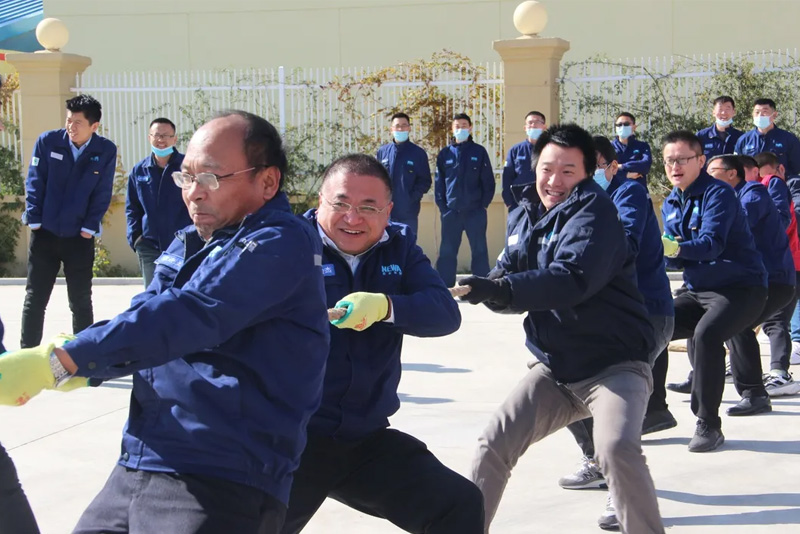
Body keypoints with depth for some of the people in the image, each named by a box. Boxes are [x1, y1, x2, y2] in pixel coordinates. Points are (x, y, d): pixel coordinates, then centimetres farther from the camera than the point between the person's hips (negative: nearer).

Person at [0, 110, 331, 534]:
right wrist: (74, 365, -9)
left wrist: (58, 362, -27)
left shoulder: (280, 244, -12)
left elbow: (189, 316, -24)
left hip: (223, 482, -8)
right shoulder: (188, 244, 16)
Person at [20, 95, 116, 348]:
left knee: (80, 300, 8)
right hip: (45, 233, 1)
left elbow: (102, 194, -4)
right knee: (35, 298, 7)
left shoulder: (106, 151, -7)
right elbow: (34, 183, -3)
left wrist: (90, 227, -7)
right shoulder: (47, 141, -6)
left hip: (79, 237, 0)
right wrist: (34, 220, -6)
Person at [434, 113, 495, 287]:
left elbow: (488, 181, 3)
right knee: (447, 252, 4)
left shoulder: (479, 152, 4)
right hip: (451, 212, 2)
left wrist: (484, 205, -3)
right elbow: (439, 182, 8)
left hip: (475, 212, -1)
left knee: (480, 251, 3)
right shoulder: (445, 153, 8)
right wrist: (442, 206, -1)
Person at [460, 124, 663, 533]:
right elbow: (511, 283, 6)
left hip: (614, 364, -6)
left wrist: (498, 288, -41)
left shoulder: (593, 209, -14)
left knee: (617, 449, -29)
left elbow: (572, 278, -31)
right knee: (493, 445, 2)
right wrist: (491, 289, -18)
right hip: (556, 368, 7)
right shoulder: (524, 215, 8)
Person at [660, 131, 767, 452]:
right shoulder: (671, 204, 10)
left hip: (740, 287, -8)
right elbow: (674, 257, 7)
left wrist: (677, 248, -44)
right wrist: (663, 252, -17)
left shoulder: (718, 193, -13)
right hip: (697, 290, 8)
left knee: (706, 334, -33)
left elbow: (712, 243, -27)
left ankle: (708, 425, -21)